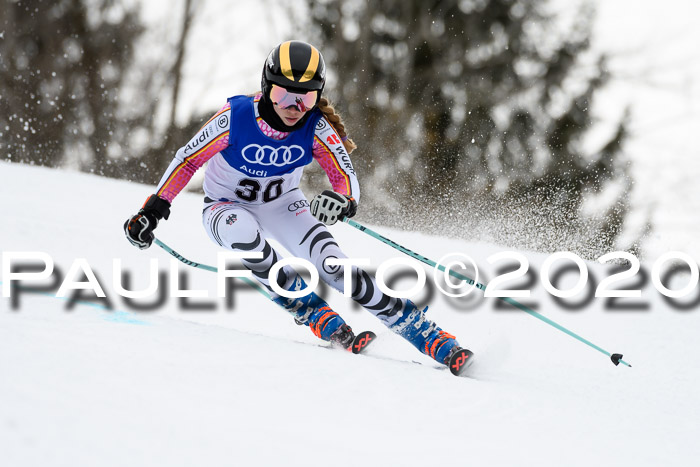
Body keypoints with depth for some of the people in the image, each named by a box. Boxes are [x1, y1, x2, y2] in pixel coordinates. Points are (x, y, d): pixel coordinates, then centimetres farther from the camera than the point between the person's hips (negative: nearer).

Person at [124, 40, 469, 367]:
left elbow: (346, 178, -19)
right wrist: (153, 211, -13)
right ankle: (311, 313, -21)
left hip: (283, 205, 1)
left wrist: (342, 202, -44)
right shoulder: (236, 117, -28)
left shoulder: (317, 128, -23)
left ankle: (424, 334, -14)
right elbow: (188, 160, -14)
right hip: (226, 206, -1)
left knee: (332, 265, -21)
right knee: (245, 235, -38)